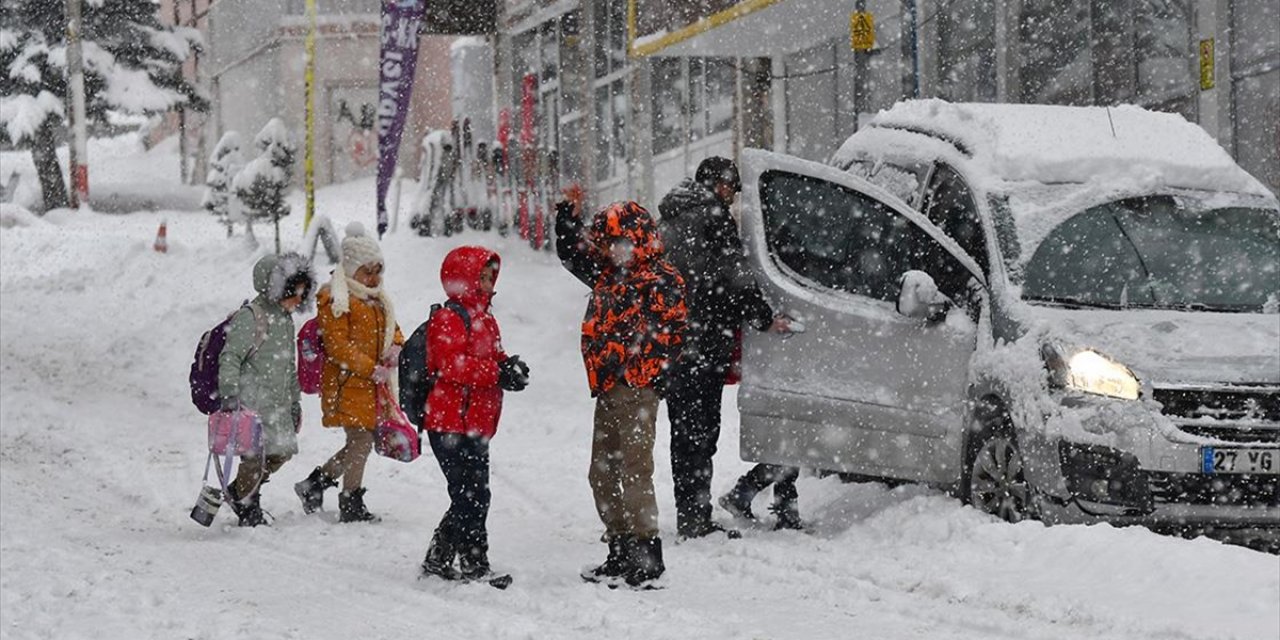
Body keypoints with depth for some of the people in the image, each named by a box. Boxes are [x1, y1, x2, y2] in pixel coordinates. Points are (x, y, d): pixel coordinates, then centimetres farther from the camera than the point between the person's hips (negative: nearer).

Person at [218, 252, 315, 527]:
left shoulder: (285, 321, 18)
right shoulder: (249, 318, -10)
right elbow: (230, 357, -16)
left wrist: (294, 402, 27)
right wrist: (229, 394, -25)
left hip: (276, 403, 9)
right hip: (251, 400, -9)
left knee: (282, 451, 6)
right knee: (257, 453, -11)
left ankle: (239, 492, 25)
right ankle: (246, 507, 10)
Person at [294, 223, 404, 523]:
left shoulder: (376, 299, 17)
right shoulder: (335, 299, -11)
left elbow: (392, 329, 24)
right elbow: (338, 346, -16)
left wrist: (395, 349, -1)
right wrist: (373, 370, -19)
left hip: (372, 384, 9)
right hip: (347, 383, -9)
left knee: (359, 443, 10)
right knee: (361, 441, -9)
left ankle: (315, 483, 25)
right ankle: (351, 506, 0)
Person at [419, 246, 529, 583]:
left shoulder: (485, 319, 20)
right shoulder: (449, 319, -11)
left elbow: (493, 359, 22)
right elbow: (452, 365, -22)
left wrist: (510, 366, -2)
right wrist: (497, 373, -26)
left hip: (476, 425, 10)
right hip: (451, 424, -10)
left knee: (471, 498, 13)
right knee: (471, 496, -10)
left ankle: (438, 561, 21)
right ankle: (475, 565, -7)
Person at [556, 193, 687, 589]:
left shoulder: (661, 280, -6)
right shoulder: (608, 274, 19)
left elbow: (667, 332, -15)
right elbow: (572, 253, 33)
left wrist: (642, 371, -22)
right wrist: (568, 216, 21)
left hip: (637, 390, -9)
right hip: (608, 390, 9)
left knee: (634, 470, -13)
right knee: (602, 473, 12)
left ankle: (646, 556, -13)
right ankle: (620, 554, 19)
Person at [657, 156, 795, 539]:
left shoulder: (673, 220, 19)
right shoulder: (712, 217, -9)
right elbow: (733, 278, -13)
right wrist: (765, 318, -3)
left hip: (671, 342, 9)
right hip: (705, 338, -9)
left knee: (685, 429, 12)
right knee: (700, 430, -7)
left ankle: (689, 516, 15)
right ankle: (696, 518, -8)